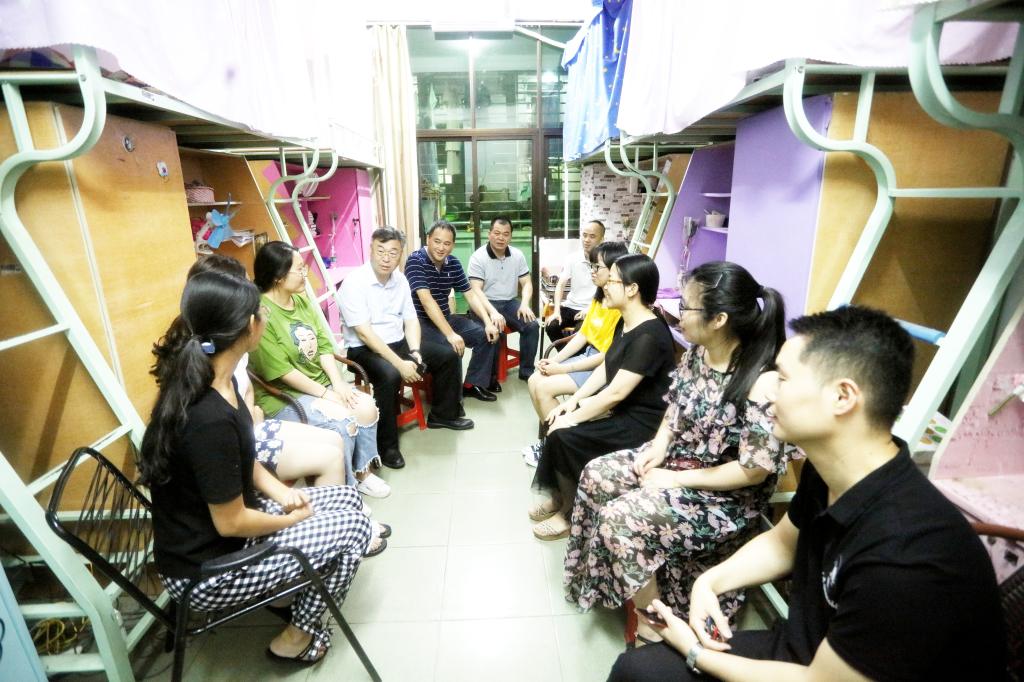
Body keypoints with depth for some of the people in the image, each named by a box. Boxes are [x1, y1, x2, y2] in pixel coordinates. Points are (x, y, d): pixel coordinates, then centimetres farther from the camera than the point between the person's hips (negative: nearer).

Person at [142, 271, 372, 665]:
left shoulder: (211, 380, -5)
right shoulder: (209, 419, -34)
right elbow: (231, 523, -25)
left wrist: (278, 491, -3)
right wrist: (292, 520, -8)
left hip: (224, 517, 8)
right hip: (204, 570, -8)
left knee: (347, 498, 9)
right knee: (353, 527, -3)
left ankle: (302, 595, 25)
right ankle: (299, 635, 18)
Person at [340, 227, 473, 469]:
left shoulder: (400, 279, 3)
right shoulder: (354, 282, -18)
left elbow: (411, 320, 4)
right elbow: (364, 333, -24)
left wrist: (415, 352, -14)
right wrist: (400, 363, -29)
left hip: (398, 342, 7)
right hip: (364, 349, -7)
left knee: (448, 355, 2)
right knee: (390, 375, -36)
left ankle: (442, 414, 20)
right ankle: (386, 445, -19)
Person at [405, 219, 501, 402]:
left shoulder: (454, 264, 3)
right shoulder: (415, 260, -18)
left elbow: (471, 295, 7)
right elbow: (427, 300, -28)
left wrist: (488, 322, -9)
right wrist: (450, 334, -35)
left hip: (446, 317, 7)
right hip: (420, 322, -7)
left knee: (487, 335, -2)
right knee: (452, 347, -31)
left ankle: (472, 384, 10)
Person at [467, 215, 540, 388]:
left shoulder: (517, 255, 5)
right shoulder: (478, 257, -9)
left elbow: (526, 283, 5)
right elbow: (476, 290, -17)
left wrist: (524, 304, -16)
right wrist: (493, 312, -33)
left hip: (510, 302, 4)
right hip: (485, 304, -4)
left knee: (532, 324, -20)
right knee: (493, 330, -33)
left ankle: (526, 370, -2)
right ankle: (490, 375, -12)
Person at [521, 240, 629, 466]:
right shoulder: (598, 298, 9)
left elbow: (608, 355, -22)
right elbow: (582, 335, 10)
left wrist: (562, 369, -18)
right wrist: (554, 360, -2)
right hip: (587, 356, 9)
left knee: (544, 388, -17)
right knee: (534, 381, -2)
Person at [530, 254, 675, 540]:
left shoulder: (649, 335, -25)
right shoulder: (625, 323, 5)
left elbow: (616, 392, -27)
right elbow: (605, 369, 10)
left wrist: (573, 417, -18)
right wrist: (574, 400, -1)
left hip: (641, 422, -9)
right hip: (618, 409, 9)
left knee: (564, 435, -19)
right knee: (557, 422, -3)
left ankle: (571, 513, 4)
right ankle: (560, 498, 13)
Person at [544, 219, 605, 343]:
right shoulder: (573, 257, 2)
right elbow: (560, 285, -2)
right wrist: (556, 311, -15)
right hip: (570, 306, 4)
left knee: (579, 332, -31)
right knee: (551, 325, -19)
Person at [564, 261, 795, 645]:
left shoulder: (762, 383, -29)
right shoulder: (695, 354, -4)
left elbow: (753, 470, -24)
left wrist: (676, 479, -20)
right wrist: (658, 448, -8)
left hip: (728, 498, -8)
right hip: (676, 457, 8)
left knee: (621, 517, -21)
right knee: (596, 476, -2)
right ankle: (609, 581, 20)